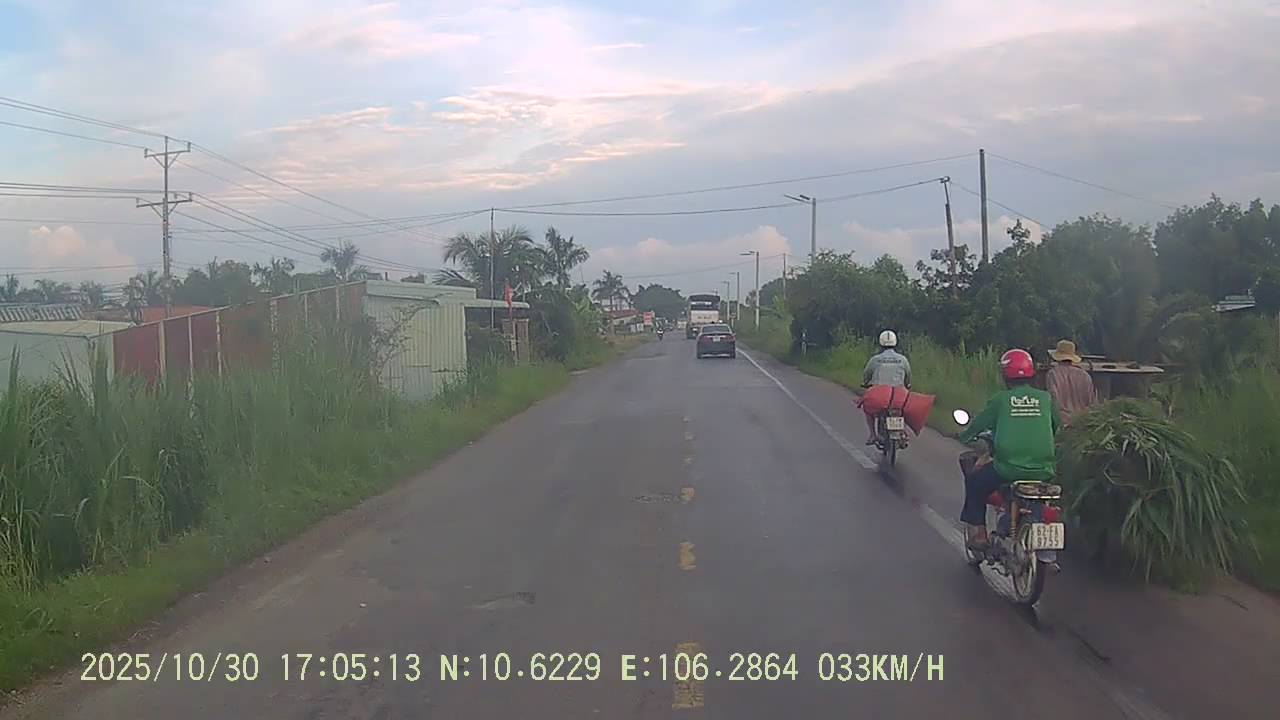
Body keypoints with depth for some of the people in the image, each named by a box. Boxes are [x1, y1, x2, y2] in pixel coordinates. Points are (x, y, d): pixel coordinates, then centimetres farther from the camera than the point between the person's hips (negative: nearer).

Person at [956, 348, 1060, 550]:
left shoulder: (1000, 399, 2)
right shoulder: (1045, 398, 7)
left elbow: (978, 424, 12)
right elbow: (1058, 427, 20)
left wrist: (964, 436, 34)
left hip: (1008, 468, -3)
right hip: (1044, 471, 3)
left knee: (974, 482, 22)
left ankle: (978, 534, 15)